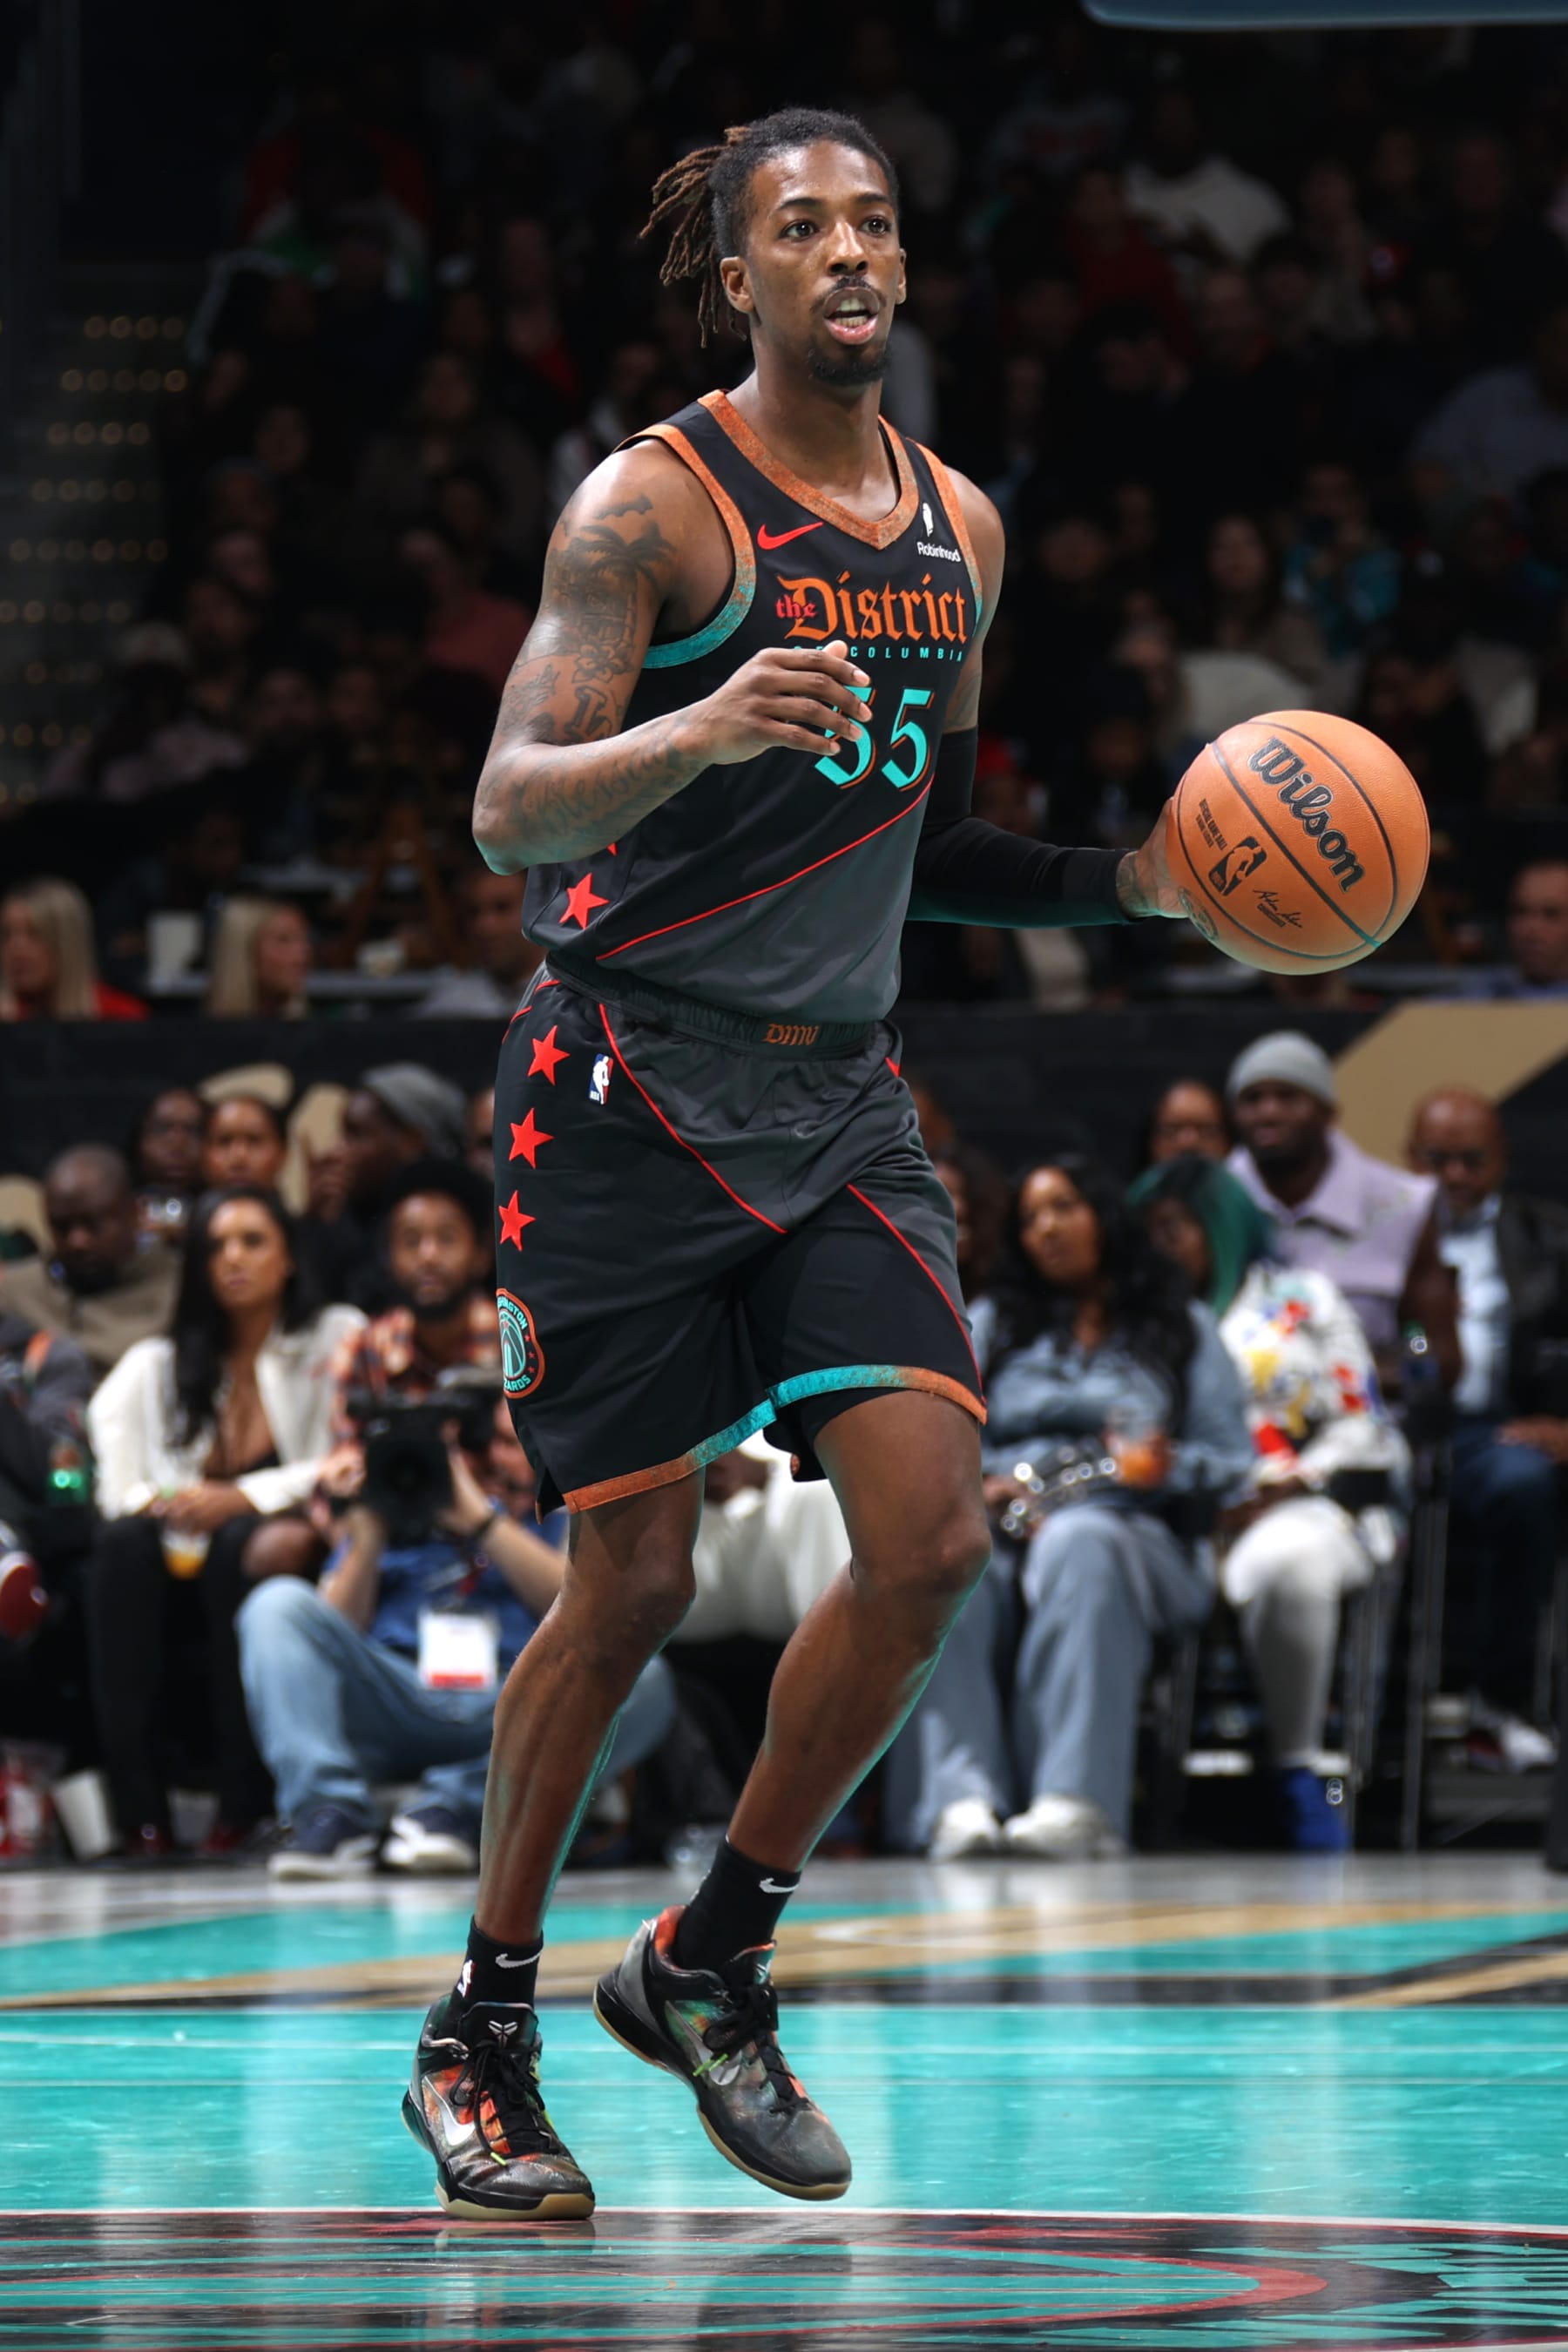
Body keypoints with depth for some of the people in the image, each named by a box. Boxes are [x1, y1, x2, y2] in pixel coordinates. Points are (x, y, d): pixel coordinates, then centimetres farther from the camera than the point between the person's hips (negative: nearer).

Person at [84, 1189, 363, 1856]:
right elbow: (115, 1485, 7)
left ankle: (245, 1801, -35)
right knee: (124, 1544, -31)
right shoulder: (160, 1365, 18)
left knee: (240, 1543, -36)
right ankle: (138, 1806, -37)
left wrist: (241, 1500, -17)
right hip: (183, 1566, 3)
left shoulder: (338, 1339, 9)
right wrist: (162, 1502, -15)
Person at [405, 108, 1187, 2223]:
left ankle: (709, 1965, 8)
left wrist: (1141, 878, 9)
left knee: (930, 1534, -10)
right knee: (631, 1586, -4)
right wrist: (704, 725, -33)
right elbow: (509, 814, -15)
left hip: (840, 1101, 6)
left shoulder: (958, 529, 13)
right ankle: (483, 2029, 15)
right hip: (629, 1093, -5)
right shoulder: (653, 504, -8)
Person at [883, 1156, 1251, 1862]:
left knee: (1077, 1544, -41)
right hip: (1002, 1526, 2)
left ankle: (1076, 1801, -55)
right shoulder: (992, 1323, 30)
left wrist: (1167, 1467, -10)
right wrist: (975, 1486, -7)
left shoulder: (1182, 1329, 24)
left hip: (1132, 1531, -2)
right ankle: (962, 1803, -52)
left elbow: (1233, 1461, 12)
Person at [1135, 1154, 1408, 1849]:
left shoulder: (1300, 1298, 18)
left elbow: (1363, 1430, 9)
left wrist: (1274, 1492, -7)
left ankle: (1296, 1772, -28)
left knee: (1287, 1561, -41)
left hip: (1304, 1506, -2)